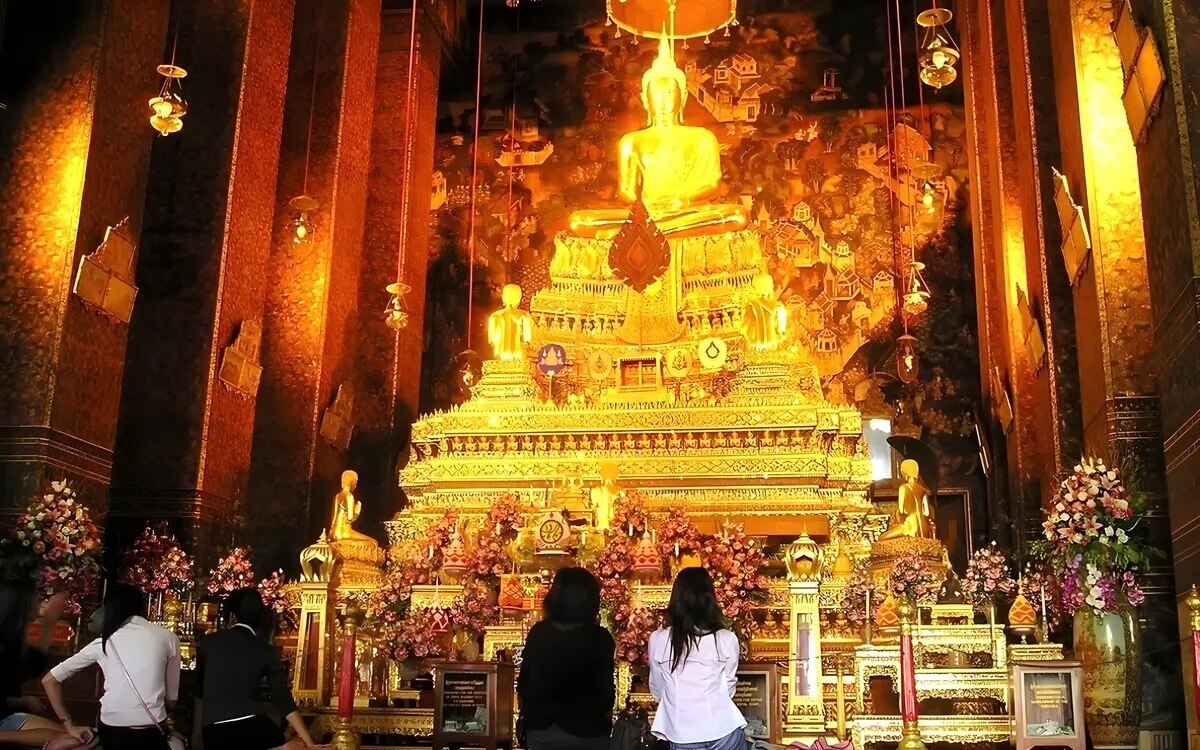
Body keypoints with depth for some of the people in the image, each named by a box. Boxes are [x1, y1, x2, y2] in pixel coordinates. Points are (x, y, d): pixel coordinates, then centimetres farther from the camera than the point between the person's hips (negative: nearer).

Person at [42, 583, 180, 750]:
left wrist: (70, 726, 14)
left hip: (110, 732, 3)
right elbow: (171, 701, 9)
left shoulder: (103, 642, 10)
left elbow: (49, 680, 14)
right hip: (151, 735, -3)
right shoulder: (168, 638, 5)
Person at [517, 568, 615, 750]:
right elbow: (606, 689, -11)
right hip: (586, 730, -3)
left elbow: (523, 682, 0)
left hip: (541, 728, 3)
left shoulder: (538, 633, -6)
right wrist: (606, 710, 10)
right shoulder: (599, 638, -15)